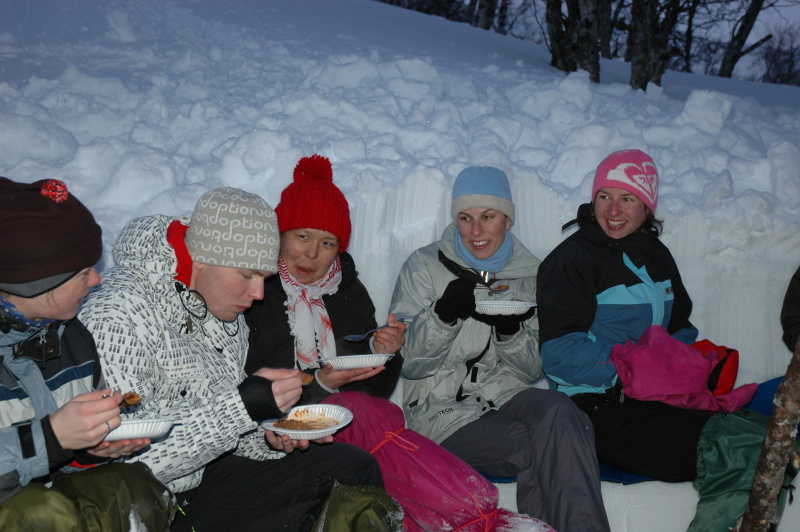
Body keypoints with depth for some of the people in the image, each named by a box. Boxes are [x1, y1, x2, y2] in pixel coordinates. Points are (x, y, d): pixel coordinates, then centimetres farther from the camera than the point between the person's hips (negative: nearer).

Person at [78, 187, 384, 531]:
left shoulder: (226, 309, 3)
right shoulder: (117, 314, -23)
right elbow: (127, 458, -27)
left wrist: (269, 436, -10)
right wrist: (244, 406, -32)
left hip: (205, 474, 8)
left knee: (355, 467, -3)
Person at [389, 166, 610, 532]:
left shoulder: (529, 274, 11)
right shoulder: (424, 266, 2)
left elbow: (533, 370, 9)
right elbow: (407, 363, -3)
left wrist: (510, 330, -13)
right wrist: (444, 314, -21)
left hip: (506, 397, 3)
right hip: (444, 409, -2)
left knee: (559, 411, -32)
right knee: (540, 449, -29)